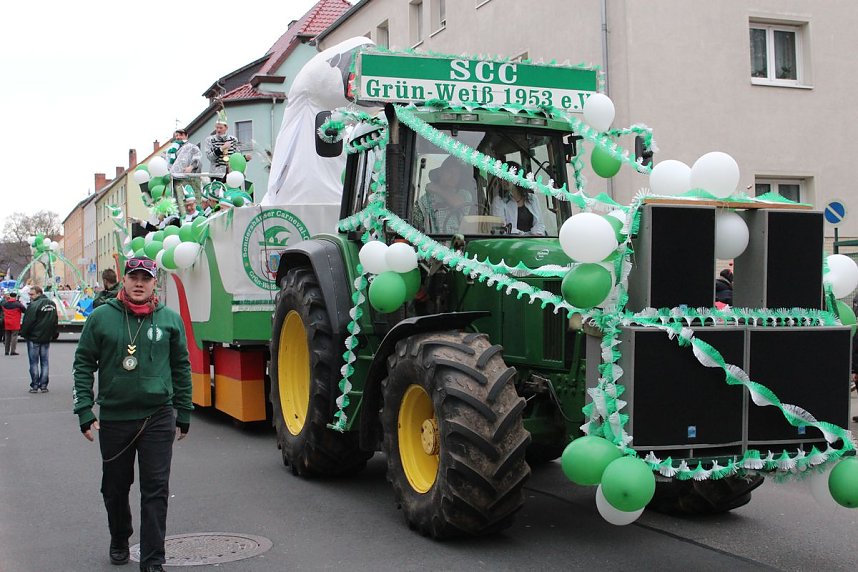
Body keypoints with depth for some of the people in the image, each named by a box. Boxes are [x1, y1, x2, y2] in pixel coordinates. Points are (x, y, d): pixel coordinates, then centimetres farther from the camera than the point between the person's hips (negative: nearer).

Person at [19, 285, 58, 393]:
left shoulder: (34, 305, -18)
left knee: (34, 362, 2)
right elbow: (55, 320, 14)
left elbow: (28, 322, -17)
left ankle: (34, 386, 4)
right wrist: (53, 334, 19)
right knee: (44, 361, 10)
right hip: (46, 338, 6)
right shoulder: (52, 304, 7)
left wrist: (23, 333, -2)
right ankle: (43, 385, 9)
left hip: (34, 338, -6)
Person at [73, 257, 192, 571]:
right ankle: (119, 540, 39)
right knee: (115, 487, 16)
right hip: (113, 417, 1)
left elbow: (181, 368, 9)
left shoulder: (170, 319, 3)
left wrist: (183, 415, 9)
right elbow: (83, 364, 3)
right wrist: (84, 411, -4)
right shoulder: (101, 317, 0)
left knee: (156, 490, -2)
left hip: (158, 418, 0)